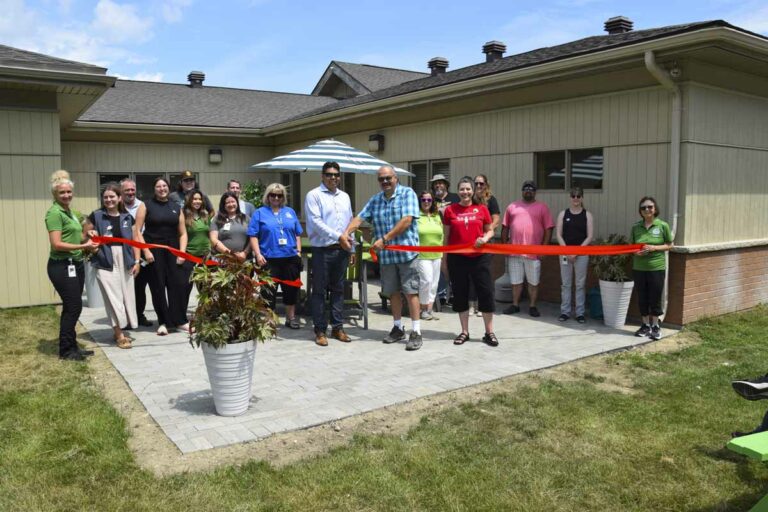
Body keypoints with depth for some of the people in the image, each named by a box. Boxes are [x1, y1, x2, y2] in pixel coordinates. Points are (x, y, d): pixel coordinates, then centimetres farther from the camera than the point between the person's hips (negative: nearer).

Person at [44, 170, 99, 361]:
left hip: (75, 265, 9)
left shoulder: (69, 212, 15)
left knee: (72, 307, 13)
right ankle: (65, 350, 6)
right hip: (62, 267, -9)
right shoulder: (54, 213, -14)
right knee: (73, 307, -5)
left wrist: (87, 239, 9)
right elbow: (57, 244, -21)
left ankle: (71, 346, 22)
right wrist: (84, 246, -18)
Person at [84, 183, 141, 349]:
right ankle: (118, 333, 1)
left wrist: (137, 261, 2)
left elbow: (135, 240, 9)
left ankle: (119, 330, 20)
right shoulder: (96, 216, 1)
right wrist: (91, 235, -14)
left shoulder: (127, 217, 8)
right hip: (105, 262, -3)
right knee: (113, 297, -5)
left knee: (126, 295, 6)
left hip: (125, 262, 3)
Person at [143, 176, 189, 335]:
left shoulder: (176, 207, 11)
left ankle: (180, 320, 8)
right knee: (158, 287, 1)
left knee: (178, 284, -3)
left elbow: (183, 233, 10)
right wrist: (146, 251, -12)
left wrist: (182, 252, -2)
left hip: (172, 250, 2)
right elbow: (137, 230, -3)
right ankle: (163, 322, 10)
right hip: (154, 251, -2)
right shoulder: (147, 206, 2)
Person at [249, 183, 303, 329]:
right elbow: (253, 236, -3)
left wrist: (299, 251, 5)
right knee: (269, 290, 2)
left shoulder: (290, 212, 12)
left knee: (291, 289, 11)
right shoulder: (260, 213, 2)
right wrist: (258, 254, -12)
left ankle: (291, 317, 25)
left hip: (290, 257, 3)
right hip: (269, 258, -3)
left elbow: (297, 234, 14)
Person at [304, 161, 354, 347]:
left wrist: (351, 247, 14)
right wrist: (338, 236, -21)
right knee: (319, 290, 2)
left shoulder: (344, 196, 15)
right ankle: (320, 330, 10)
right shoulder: (314, 195, -4)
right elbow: (315, 221, -15)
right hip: (322, 250, -5)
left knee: (338, 289, 11)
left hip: (341, 250, 6)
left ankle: (337, 327, 20)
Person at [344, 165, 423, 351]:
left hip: (406, 252, -5)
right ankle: (398, 327, 26)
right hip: (386, 255, 5)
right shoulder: (375, 200, 14)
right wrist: (346, 233, -15)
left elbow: (406, 221, -14)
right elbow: (359, 218, 4)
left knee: (410, 291, -4)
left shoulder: (407, 193, -3)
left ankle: (416, 332, 1)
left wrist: (384, 239, -17)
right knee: (392, 292, 12)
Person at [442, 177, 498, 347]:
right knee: (460, 294, 8)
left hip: (479, 257, 0)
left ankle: (489, 333, 12)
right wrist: (444, 257, 8)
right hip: (457, 258, 1)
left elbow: (490, 230, 11)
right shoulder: (450, 210, 3)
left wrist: (485, 238, -11)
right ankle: (464, 332, 21)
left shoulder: (482, 209, 3)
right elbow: (447, 236, 8)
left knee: (486, 292, 0)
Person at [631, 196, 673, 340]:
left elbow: (669, 245, 1)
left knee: (655, 298, 5)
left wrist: (654, 248, -14)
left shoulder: (663, 226, -4)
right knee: (642, 298, 9)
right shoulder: (636, 227, 3)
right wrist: (635, 252, -11)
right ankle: (646, 325, 24)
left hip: (656, 268, -3)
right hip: (639, 268, 3)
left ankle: (655, 326, 20)